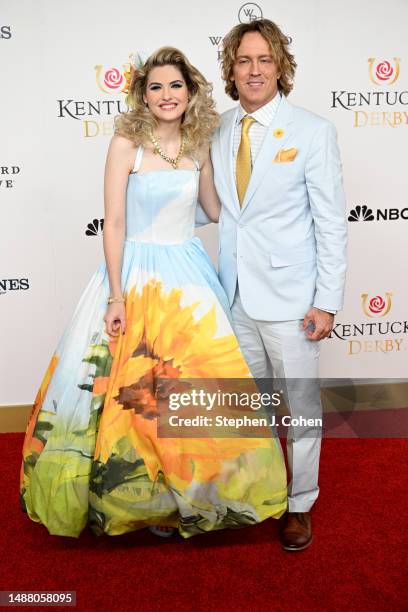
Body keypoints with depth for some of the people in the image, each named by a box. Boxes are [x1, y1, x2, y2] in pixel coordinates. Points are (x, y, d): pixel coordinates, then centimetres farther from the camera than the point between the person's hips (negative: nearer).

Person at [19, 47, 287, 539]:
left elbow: (215, 210, 19)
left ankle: (186, 491, 32)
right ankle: (140, 493, 26)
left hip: (189, 270, 5)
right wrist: (116, 296, -15)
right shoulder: (126, 143, -7)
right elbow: (114, 224, -11)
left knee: (198, 384, 9)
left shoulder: (198, 146, 6)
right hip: (136, 271, -4)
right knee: (134, 390, 1)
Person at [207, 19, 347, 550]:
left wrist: (327, 302, -12)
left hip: (289, 297, -4)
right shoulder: (219, 132, 5)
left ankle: (299, 504, 31)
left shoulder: (313, 132, -7)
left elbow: (331, 223, -9)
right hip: (236, 293, 5)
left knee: (301, 405, 9)